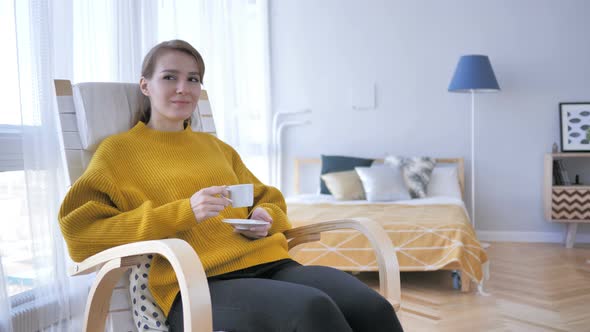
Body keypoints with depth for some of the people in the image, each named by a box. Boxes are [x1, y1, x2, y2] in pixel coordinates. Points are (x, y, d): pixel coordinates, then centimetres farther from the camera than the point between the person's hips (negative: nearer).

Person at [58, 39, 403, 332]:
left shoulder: (217, 147, 26)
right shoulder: (118, 150, 10)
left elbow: (269, 199, 33)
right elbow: (82, 233, -2)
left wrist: (265, 218, 6)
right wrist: (182, 212, -13)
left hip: (268, 263, 5)